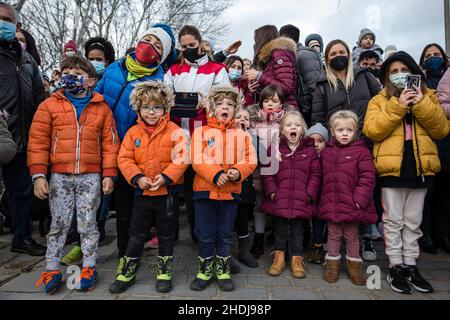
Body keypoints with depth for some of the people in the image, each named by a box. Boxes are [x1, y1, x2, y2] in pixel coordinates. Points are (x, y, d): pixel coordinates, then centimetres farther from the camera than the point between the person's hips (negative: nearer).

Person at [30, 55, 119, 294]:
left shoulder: (102, 108, 4)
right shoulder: (49, 105, 3)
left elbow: (110, 143, 3)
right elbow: (38, 142, 1)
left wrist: (109, 174, -2)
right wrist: (38, 175, -6)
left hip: (91, 176, 0)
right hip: (59, 175, 1)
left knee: (88, 223, 8)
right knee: (58, 223, 9)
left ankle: (89, 267, 23)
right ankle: (52, 270, 24)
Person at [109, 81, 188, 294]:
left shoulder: (174, 131, -8)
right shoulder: (133, 132, 2)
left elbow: (182, 158, -14)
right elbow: (125, 159, -1)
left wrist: (166, 176, -24)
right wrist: (137, 178, -15)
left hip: (168, 192, -2)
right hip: (142, 192, 3)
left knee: (166, 234, 13)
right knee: (136, 234, 14)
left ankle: (164, 273, 30)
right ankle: (127, 273, 30)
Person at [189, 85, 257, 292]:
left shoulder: (242, 135, 8)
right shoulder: (201, 132, 1)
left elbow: (250, 160, 0)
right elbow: (197, 159, -11)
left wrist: (237, 172, -19)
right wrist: (216, 174, -23)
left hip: (231, 191, 2)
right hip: (205, 190, -1)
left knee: (225, 235, 14)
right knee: (205, 235, 9)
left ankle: (223, 271, 30)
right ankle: (205, 271, 28)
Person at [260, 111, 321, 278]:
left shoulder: (310, 150, 5)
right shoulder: (274, 148, 2)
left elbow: (315, 174, 4)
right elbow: (267, 173, 1)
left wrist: (310, 194, -4)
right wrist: (272, 192, -8)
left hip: (301, 201, 1)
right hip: (279, 200, 0)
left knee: (297, 230, 11)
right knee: (280, 229, 10)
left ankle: (296, 259, 25)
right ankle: (279, 257, 24)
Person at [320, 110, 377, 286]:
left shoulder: (361, 151, -5)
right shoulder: (326, 152, 6)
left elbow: (367, 178, -9)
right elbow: (322, 178, 13)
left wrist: (359, 199, -15)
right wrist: (323, 199, 8)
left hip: (352, 205, -2)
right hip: (331, 204, 3)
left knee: (352, 235, 13)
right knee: (333, 235, 14)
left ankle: (354, 264, 30)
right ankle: (332, 263, 28)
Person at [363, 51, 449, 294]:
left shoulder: (427, 96, 12)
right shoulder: (380, 100, 5)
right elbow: (371, 130, -11)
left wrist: (422, 105, -11)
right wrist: (397, 106, -16)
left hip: (420, 167, 3)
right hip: (392, 167, -2)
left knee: (413, 222, 12)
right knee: (393, 221, 5)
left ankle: (410, 265, 24)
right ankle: (396, 267, 15)